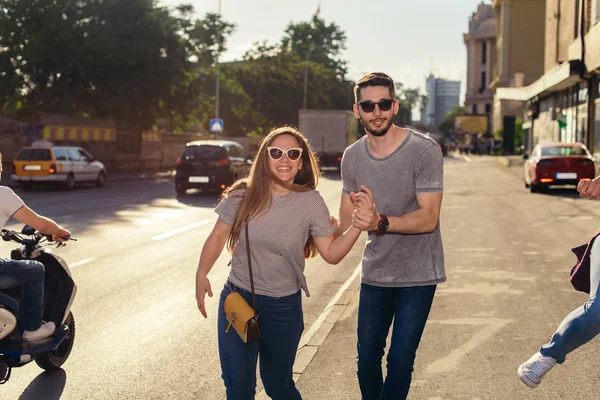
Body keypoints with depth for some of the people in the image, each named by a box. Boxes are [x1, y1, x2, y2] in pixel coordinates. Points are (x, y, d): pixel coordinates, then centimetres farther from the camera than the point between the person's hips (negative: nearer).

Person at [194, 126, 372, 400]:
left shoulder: (310, 203, -8)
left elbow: (331, 254, -5)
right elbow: (217, 237, 2)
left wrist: (358, 226, -19)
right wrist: (201, 274, -11)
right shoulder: (242, 195, -7)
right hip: (236, 299, 1)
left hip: (284, 307, 0)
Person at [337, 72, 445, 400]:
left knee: (400, 362, -5)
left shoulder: (424, 151, -15)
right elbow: (346, 219, 9)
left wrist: (381, 222, -36)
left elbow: (428, 218, -21)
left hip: (417, 275, -5)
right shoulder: (352, 156, 1)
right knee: (366, 360, 12)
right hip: (374, 273, 5)